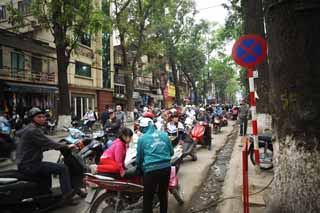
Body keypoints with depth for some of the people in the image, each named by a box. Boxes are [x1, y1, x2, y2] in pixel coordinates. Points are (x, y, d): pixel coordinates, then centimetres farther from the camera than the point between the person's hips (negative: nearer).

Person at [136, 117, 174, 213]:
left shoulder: (142, 138, 0)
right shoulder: (164, 135, 8)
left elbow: (139, 156, 6)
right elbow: (171, 152, 14)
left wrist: (139, 166, 26)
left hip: (151, 169, -4)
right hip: (166, 167, 4)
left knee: (148, 197, 10)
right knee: (163, 194, 21)